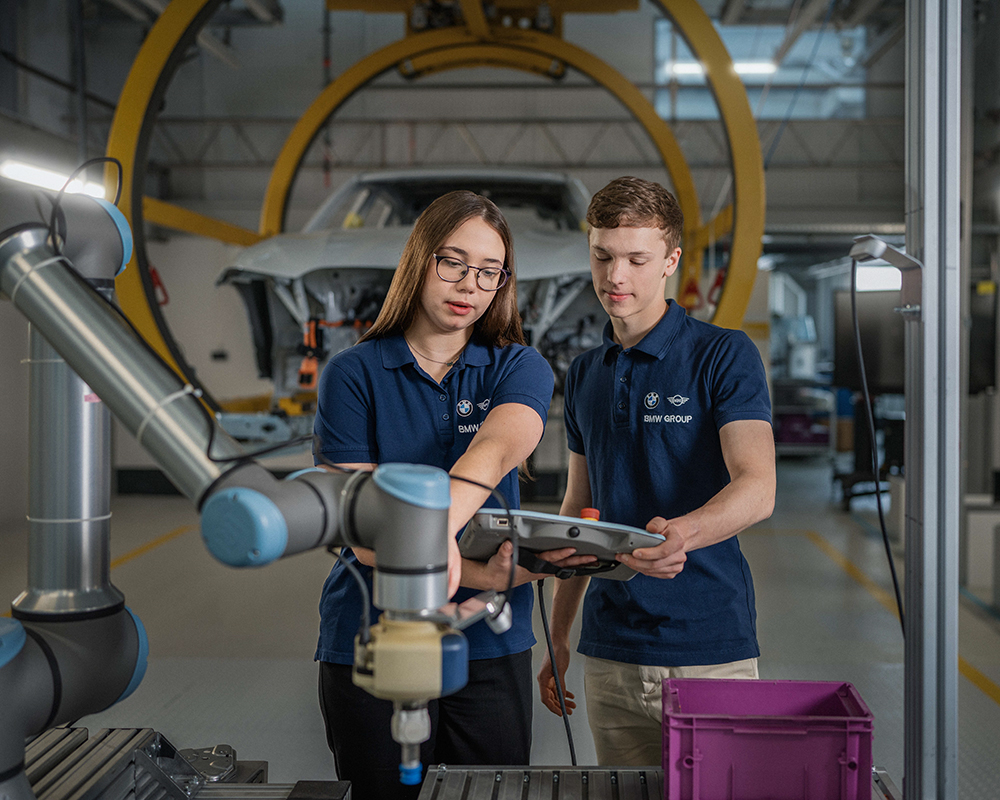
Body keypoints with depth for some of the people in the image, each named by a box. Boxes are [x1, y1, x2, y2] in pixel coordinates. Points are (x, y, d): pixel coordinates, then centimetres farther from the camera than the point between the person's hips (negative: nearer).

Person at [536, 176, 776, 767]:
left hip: (711, 648, -5)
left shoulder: (725, 355, -6)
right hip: (610, 653, 5)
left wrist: (683, 533, -39)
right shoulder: (584, 375, 12)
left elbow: (757, 488, -18)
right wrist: (558, 636, 15)